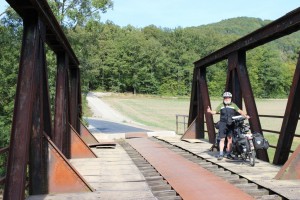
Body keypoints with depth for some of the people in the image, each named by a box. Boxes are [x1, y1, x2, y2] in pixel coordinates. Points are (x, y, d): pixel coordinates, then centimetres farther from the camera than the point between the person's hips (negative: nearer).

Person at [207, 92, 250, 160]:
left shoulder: (233, 105, 7)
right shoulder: (221, 105, 6)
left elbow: (240, 111, -2)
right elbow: (214, 112, 3)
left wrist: (245, 115, -18)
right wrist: (210, 111, -18)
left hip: (231, 124, 1)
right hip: (223, 124, -1)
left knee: (230, 139, 4)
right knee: (222, 139, -3)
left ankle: (228, 154, 16)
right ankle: (221, 154, 1)